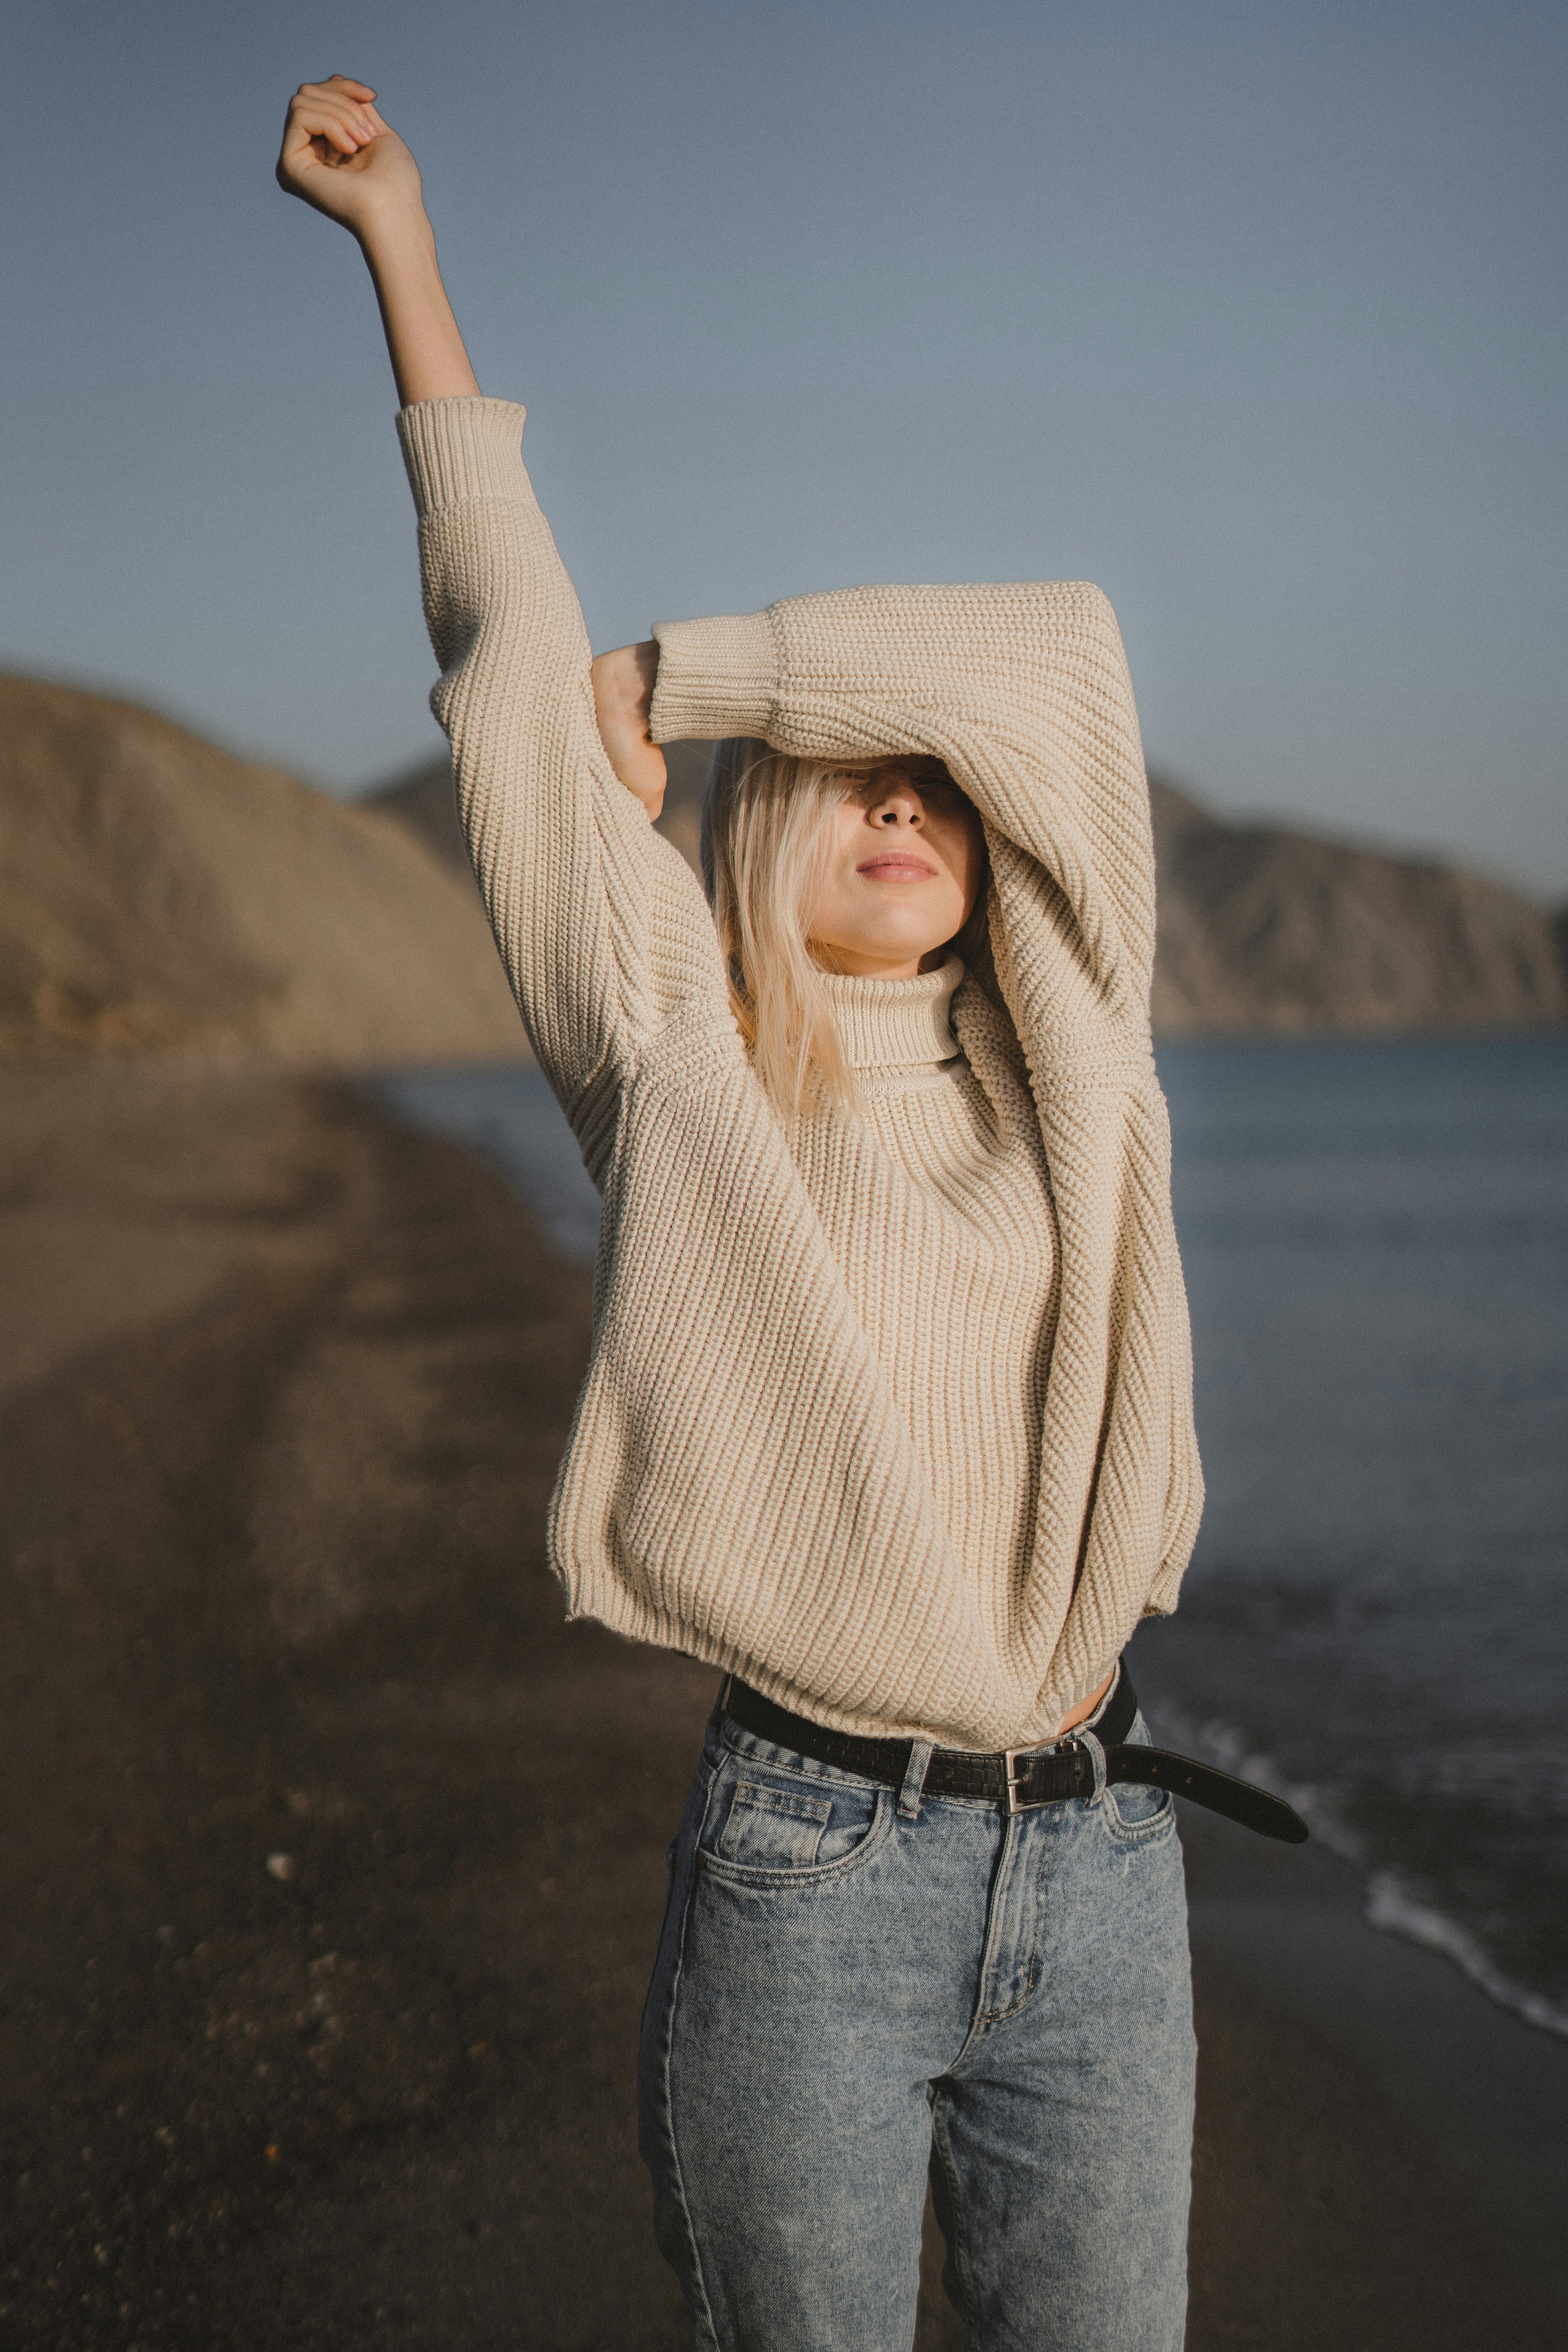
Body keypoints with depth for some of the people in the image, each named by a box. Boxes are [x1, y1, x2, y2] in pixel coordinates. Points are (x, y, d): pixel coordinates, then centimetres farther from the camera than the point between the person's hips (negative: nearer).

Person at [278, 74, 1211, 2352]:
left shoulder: (1060, 1053, 8)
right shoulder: (675, 1066, -1)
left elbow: (1054, 654, 0)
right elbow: (511, 652, 1)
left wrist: (673, 676, 4)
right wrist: (400, 231, 7)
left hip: (1099, 1876, 3)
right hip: (806, 1872, -3)